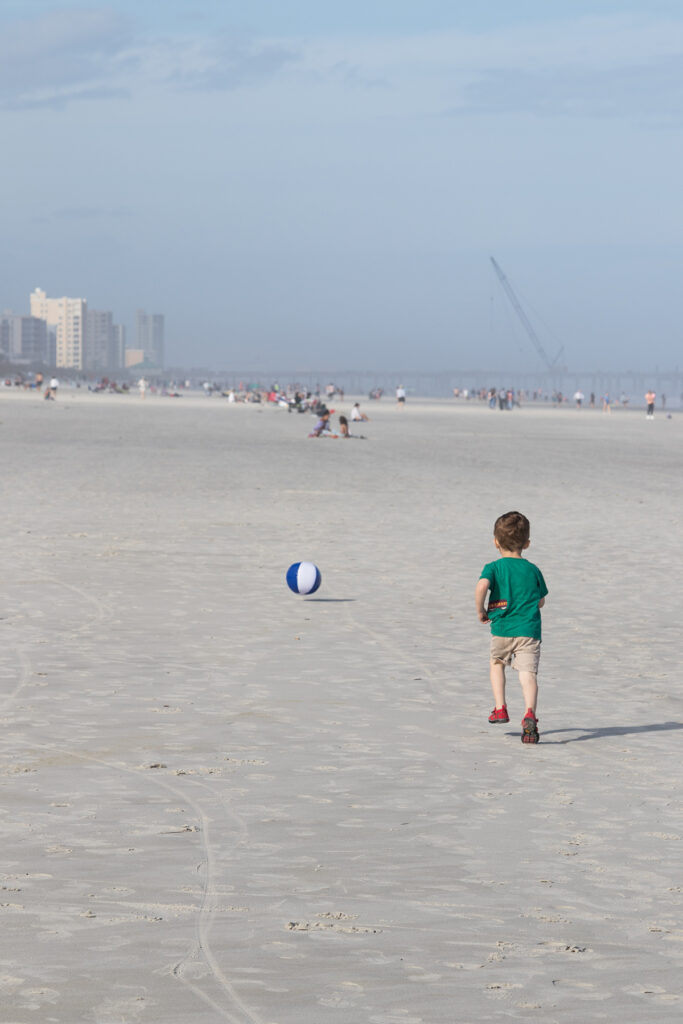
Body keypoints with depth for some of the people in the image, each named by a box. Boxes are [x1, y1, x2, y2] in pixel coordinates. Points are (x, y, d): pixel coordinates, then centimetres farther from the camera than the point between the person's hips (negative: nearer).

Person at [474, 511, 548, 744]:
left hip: (501, 630, -1)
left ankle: (500, 708, 21)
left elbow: (481, 587, -21)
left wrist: (480, 610, -5)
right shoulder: (533, 570, 9)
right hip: (529, 631, 1)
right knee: (528, 673, -8)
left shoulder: (493, 568, 0)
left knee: (497, 663, 27)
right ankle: (530, 712, -31)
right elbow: (541, 602, 17)